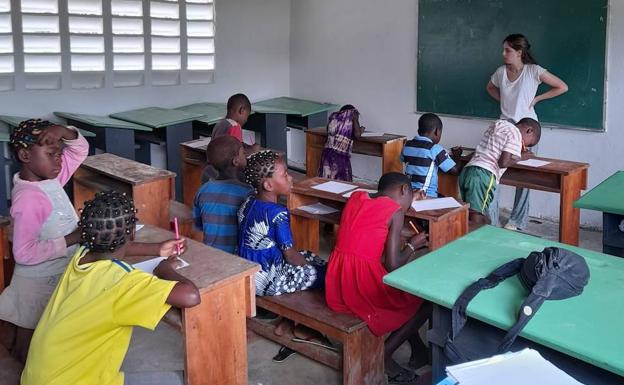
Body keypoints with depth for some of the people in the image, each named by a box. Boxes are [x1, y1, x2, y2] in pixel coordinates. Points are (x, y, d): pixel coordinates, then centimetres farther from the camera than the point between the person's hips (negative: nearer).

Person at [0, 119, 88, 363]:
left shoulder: (49, 178, -3)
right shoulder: (28, 198, -28)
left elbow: (80, 149, 6)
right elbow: (24, 253, -30)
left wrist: (63, 131, -15)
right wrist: (71, 239, -27)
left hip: (59, 274, 8)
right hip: (39, 280, -8)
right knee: (30, 334, 13)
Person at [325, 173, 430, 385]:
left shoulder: (356, 197, 12)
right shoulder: (395, 212, -5)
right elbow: (393, 266, -9)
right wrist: (412, 245, 9)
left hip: (336, 285, 8)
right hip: (363, 286, -8)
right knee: (427, 299, 12)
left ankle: (419, 350, 31)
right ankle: (383, 356, 8)